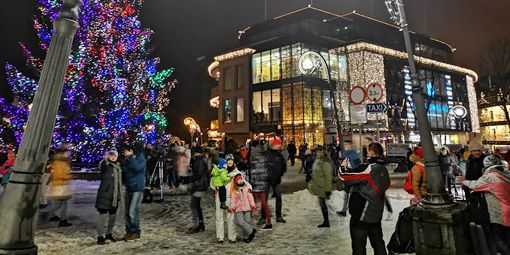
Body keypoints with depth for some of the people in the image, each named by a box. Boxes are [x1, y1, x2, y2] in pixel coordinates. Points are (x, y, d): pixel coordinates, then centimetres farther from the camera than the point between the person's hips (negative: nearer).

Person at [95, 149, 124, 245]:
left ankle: (109, 233, 30)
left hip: (115, 196, 7)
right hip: (105, 195, -7)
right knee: (103, 215, -3)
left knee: (113, 215, 14)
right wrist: (105, 159, -58)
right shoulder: (105, 165, -9)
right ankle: (100, 236, 7)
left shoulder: (118, 166, 10)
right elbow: (101, 166, -36)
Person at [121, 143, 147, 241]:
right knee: (127, 212, 10)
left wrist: (130, 156, -24)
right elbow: (124, 172, 17)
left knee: (133, 211, -10)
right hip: (128, 188, 6)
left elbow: (138, 167, -29)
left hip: (137, 188, -6)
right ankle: (129, 231, 22)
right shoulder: (127, 160, 6)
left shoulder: (141, 158, -9)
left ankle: (135, 232, 4)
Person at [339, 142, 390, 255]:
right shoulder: (384, 170, 5)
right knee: (378, 244, 19)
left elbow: (344, 177, -18)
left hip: (361, 215, -7)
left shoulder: (367, 168, -19)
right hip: (377, 215, 8)